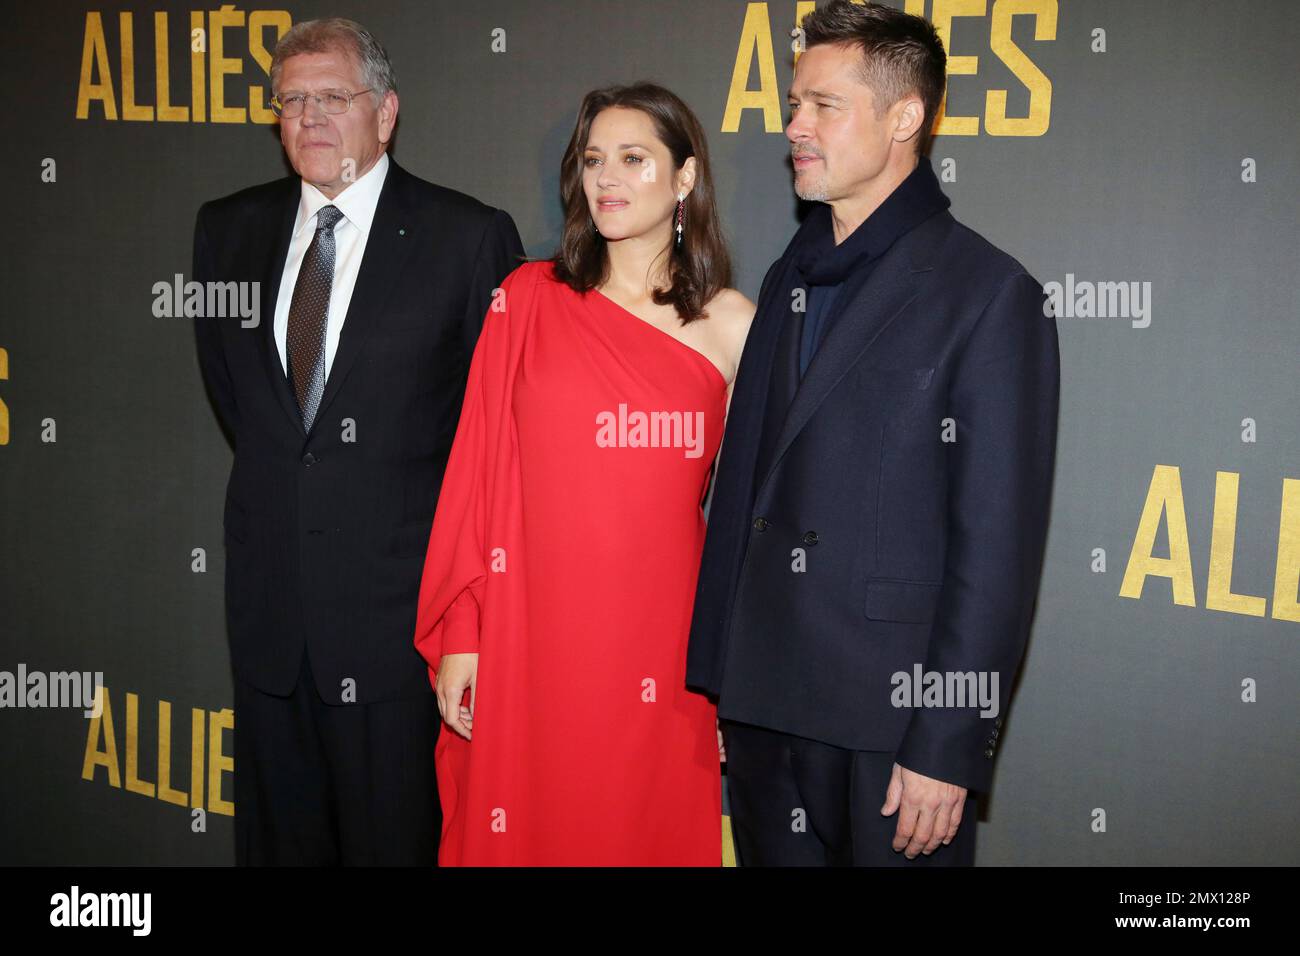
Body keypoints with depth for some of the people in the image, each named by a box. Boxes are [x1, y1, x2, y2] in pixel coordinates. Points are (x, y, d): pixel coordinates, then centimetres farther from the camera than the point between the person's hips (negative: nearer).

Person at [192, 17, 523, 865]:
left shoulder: (470, 237, -7)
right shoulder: (228, 229, 8)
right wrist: (284, 468, 13)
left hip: (396, 597, -4)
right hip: (269, 601, 5)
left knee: (396, 837, 7)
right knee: (278, 833, 17)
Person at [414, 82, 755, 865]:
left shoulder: (731, 324, 3)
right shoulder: (529, 299, 2)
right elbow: (476, 472, 1)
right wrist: (459, 635, -2)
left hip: (660, 650, 0)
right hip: (529, 634, 0)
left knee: (655, 835, 11)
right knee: (521, 833, 12)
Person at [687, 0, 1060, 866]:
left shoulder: (990, 294, -10)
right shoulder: (790, 278, 11)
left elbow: (996, 547, -13)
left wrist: (949, 748, -14)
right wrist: (715, 679, 10)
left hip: (891, 719, -6)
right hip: (761, 705, 6)